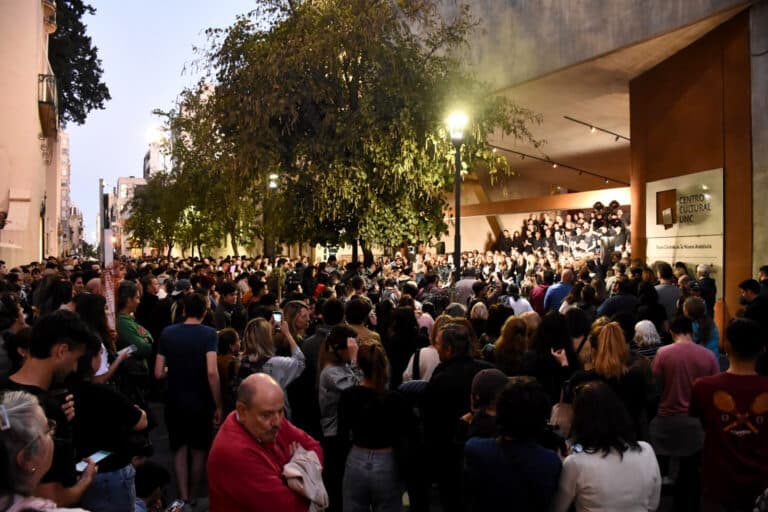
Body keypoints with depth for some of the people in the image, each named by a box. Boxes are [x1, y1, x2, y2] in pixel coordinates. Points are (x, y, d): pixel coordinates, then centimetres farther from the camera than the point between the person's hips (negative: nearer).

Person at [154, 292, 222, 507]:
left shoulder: (167, 332, -4)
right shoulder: (208, 333, -15)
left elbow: (159, 373, -4)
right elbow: (212, 373, -23)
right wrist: (218, 406, -14)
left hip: (175, 402, 2)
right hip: (201, 403, -2)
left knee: (180, 449, 17)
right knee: (198, 451, 17)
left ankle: (183, 498, 12)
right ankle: (192, 497, 32)